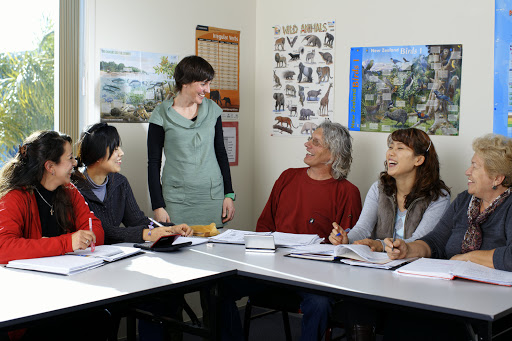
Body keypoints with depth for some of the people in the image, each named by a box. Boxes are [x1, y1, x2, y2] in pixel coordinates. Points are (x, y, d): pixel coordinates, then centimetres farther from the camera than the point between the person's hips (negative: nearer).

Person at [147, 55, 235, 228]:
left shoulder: (212, 109, 7)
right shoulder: (161, 114, -3)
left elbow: (220, 152, 13)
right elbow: (153, 163, -1)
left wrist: (229, 194, 7)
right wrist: (158, 206, -7)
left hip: (213, 195, 3)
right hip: (176, 199, -3)